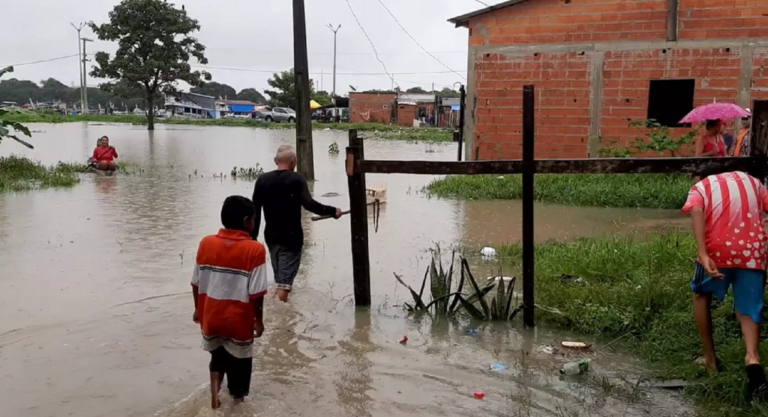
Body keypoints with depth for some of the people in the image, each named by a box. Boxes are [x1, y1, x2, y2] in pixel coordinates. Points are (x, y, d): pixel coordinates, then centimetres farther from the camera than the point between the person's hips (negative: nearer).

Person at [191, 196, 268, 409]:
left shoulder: (206, 243, -5)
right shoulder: (255, 250, -17)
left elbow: (196, 284, 2)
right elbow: (256, 293, -16)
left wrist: (198, 310, 17)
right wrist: (259, 320, -2)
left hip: (211, 318, 4)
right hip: (239, 322, -3)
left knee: (218, 358, 27)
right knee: (239, 365, 18)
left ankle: (215, 390, 8)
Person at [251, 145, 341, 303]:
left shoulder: (262, 179, 2)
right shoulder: (296, 179, -12)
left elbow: (255, 210, 3)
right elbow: (309, 204, -23)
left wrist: (253, 234, 10)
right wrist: (332, 211, -12)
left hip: (271, 236, 6)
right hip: (291, 237, -5)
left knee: (280, 277, 23)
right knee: (285, 281, -2)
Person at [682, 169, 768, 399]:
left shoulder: (701, 187, 17)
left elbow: (697, 212, -7)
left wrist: (704, 255, -17)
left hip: (718, 250, -2)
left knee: (701, 294, 25)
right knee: (749, 310, 15)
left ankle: (710, 358, 27)